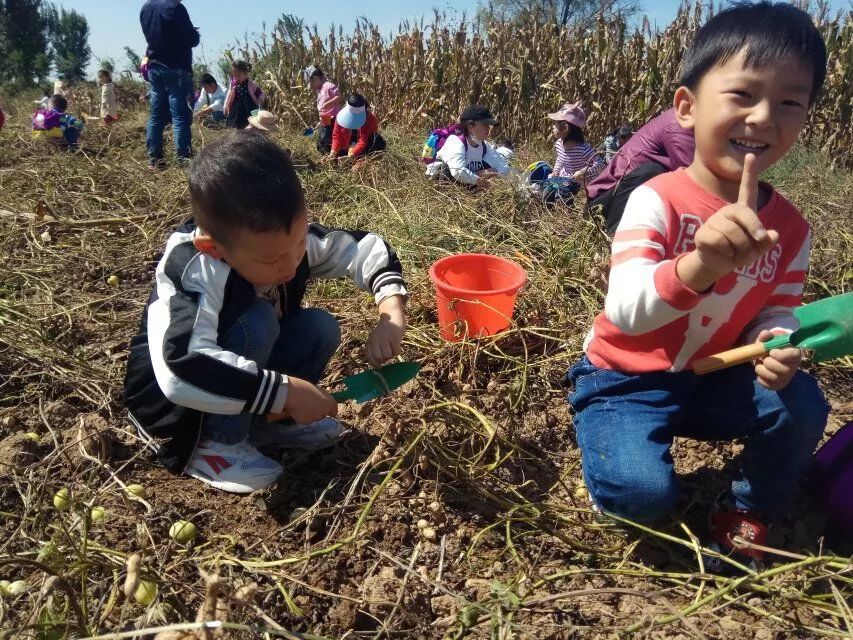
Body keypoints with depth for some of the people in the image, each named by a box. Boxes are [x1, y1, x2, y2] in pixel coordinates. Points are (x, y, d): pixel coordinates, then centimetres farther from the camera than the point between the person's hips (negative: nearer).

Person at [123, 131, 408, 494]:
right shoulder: (191, 270, -36)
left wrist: (392, 314, -25)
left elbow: (366, 248, -7)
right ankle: (215, 445, -15)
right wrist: (286, 392, -45)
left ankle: (268, 423, 3)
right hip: (169, 397, -6)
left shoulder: (288, 237, -17)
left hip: (245, 373, 7)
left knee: (322, 329, -13)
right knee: (256, 321, -31)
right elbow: (182, 370, -49)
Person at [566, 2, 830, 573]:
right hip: (627, 380, -5)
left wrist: (777, 348, -22)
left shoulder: (791, 226, -3)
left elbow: (778, 314, 3)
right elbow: (623, 311, -35)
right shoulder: (656, 200, -22)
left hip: (713, 381, 5)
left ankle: (748, 513, 9)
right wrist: (699, 265, -53)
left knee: (802, 405, -18)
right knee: (642, 493, -25)